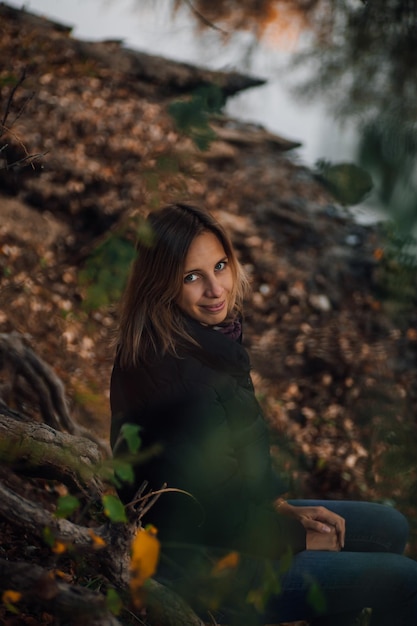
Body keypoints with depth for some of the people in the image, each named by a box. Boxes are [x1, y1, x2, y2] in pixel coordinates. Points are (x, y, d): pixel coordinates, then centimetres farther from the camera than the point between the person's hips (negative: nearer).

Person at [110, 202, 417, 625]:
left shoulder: (204, 337, -1)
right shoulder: (176, 376, -31)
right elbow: (219, 518, -25)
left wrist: (282, 508, 3)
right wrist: (300, 539, -10)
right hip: (194, 566, -10)